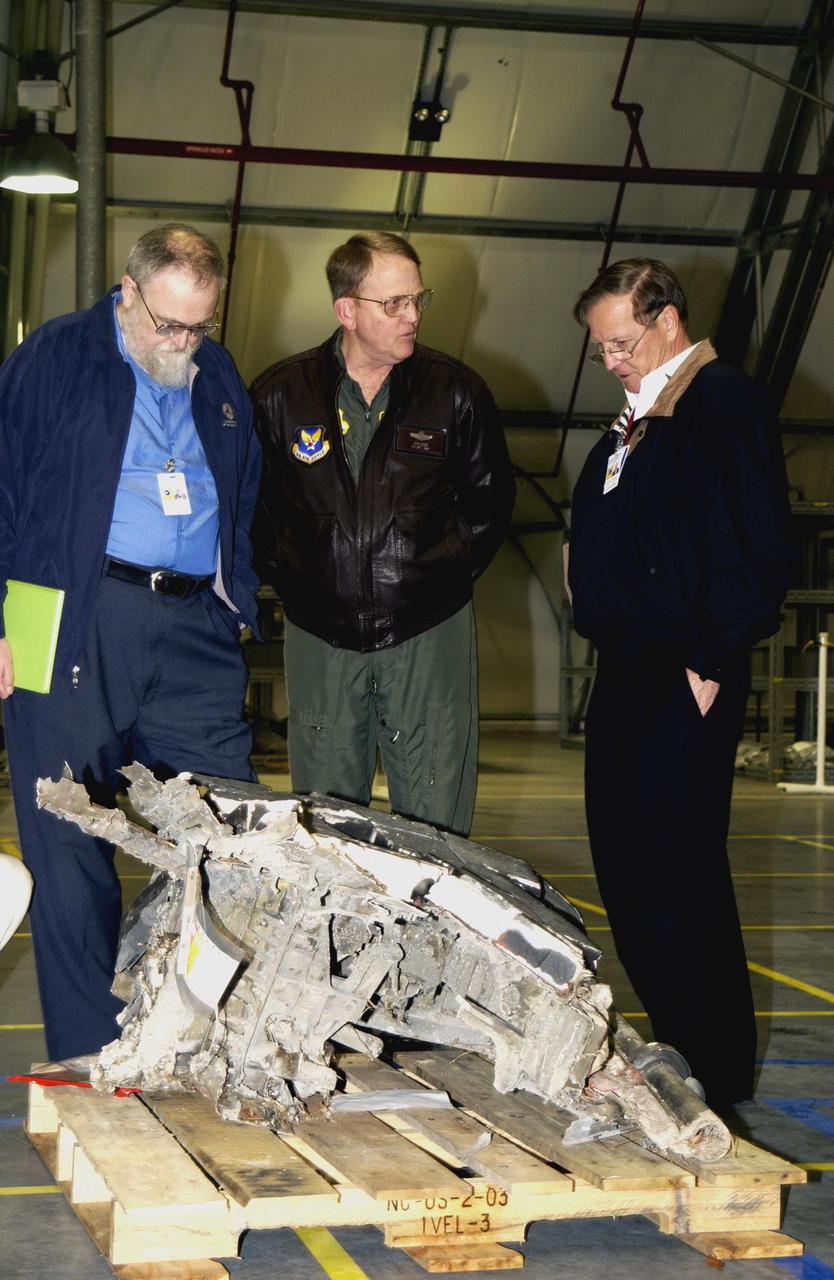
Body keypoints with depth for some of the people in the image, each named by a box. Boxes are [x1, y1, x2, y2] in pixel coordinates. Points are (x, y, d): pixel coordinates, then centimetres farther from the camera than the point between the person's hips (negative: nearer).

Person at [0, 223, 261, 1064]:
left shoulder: (219, 378, 17)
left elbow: (247, 499, 24)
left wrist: (240, 603, 14)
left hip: (196, 631, 4)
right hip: (78, 627, -4)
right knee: (71, 844, 0)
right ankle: (88, 1056, 11)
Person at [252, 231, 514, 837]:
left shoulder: (457, 391, 1)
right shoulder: (281, 394, 1)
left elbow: (490, 498, 11)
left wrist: (446, 573, 4)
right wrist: (290, 578, 5)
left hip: (428, 634, -1)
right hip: (320, 637, 1)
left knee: (435, 828, 2)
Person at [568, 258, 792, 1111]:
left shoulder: (725, 406, -9)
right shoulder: (635, 424, 20)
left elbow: (756, 551, -16)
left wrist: (712, 662, -17)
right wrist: (608, 640, 17)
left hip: (685, 685, -10)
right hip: (625, 674, 10)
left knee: (677, 880, -6)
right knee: (623, 874, 12)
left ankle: (713, 1080, 5)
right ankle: (675, 1051, 25)